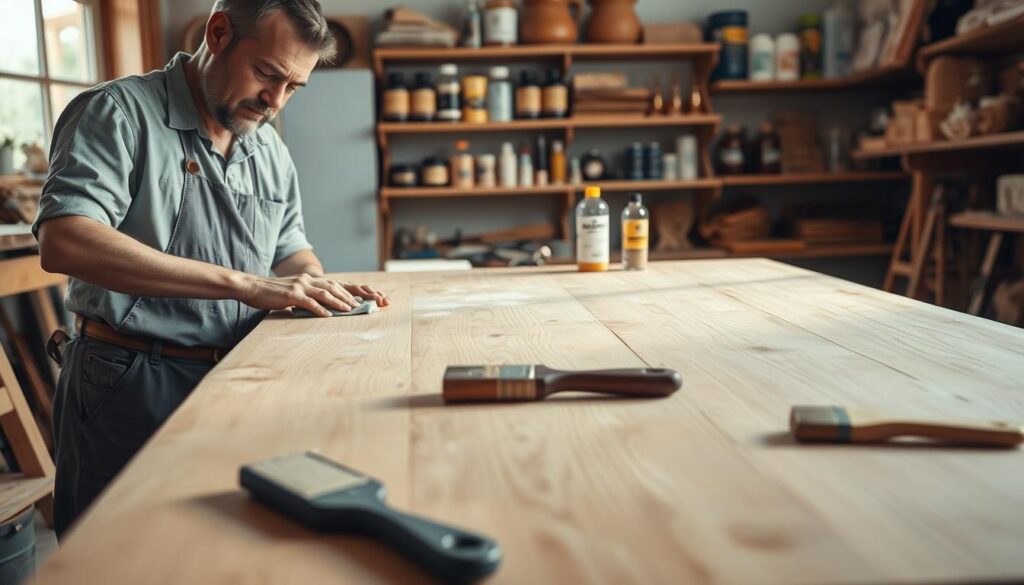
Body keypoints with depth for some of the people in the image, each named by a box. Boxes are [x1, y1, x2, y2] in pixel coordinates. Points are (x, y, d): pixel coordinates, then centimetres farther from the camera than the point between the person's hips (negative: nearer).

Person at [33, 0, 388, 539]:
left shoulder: (271, 152, 9)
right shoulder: (119, 113, -11)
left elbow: (291, 248, 21)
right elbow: (62, 243, -26)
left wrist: (319, 289, -4)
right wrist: (243, 283, -30)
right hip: (131, 390, -5)